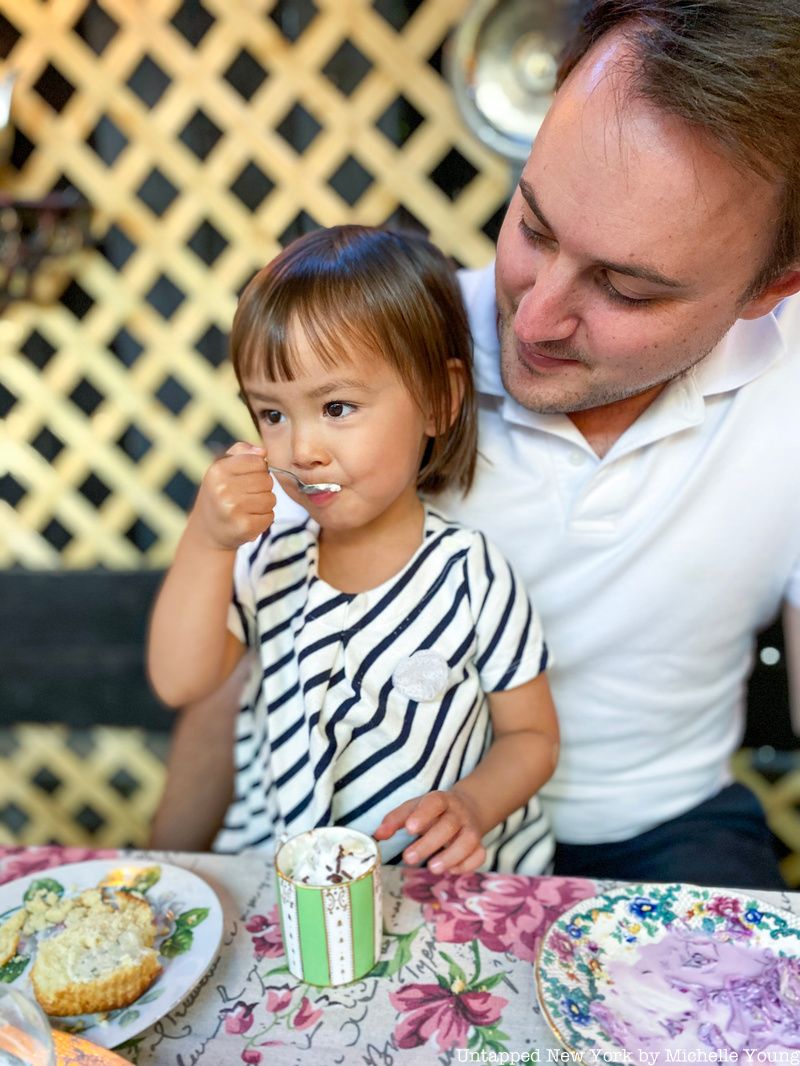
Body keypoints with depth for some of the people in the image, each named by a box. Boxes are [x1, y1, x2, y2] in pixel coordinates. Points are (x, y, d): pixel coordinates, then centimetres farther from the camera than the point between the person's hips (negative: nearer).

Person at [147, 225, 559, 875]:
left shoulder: (472, 578, -12)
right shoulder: (269, 559, -1)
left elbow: (532, 735, -1)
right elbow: (181, 684, -9)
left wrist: (472, 805, -19)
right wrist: (206, 542, -19)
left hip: (451, 879, -2)